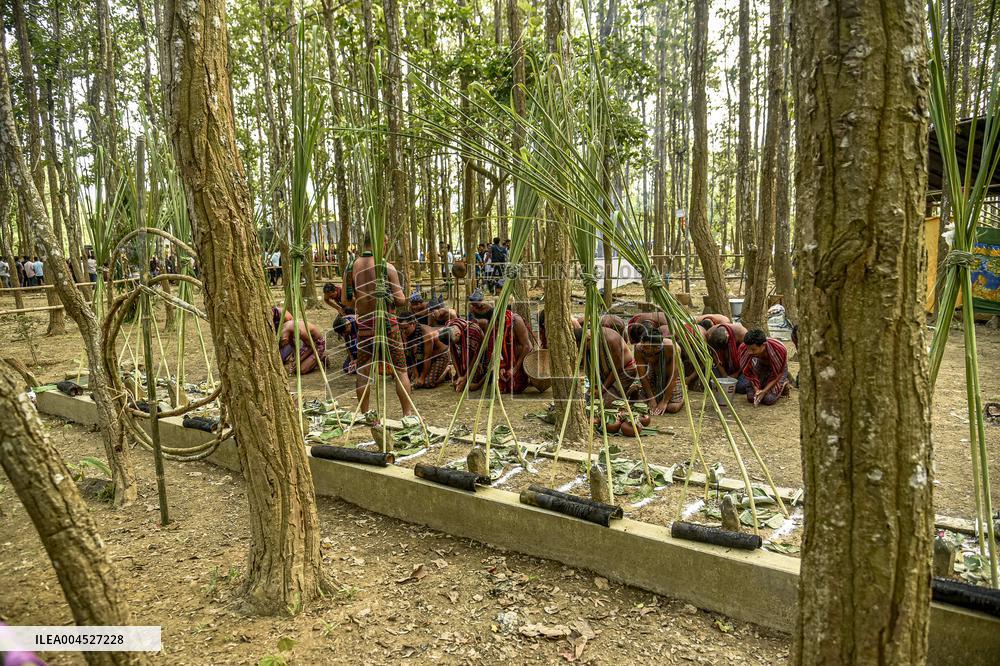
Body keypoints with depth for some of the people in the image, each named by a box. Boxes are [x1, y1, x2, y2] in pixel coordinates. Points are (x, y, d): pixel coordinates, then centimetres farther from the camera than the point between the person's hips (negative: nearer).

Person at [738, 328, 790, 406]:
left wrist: (764, 391, -29)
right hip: (761, 365, 3)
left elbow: (778, 374, -22)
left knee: (768, 399, -20)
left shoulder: (779, 349, -38)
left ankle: (783, 384, 10)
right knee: (751, 397, -12)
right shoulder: (744, 348, -32)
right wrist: (757, 390, -27)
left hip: (777, 369, -3)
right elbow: (749, 372, -17)